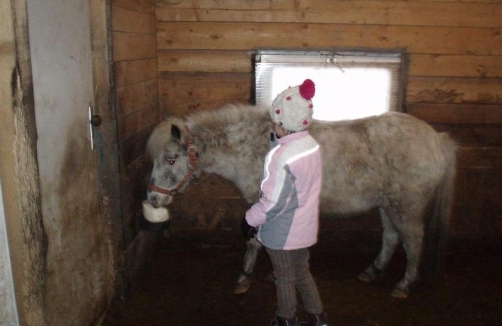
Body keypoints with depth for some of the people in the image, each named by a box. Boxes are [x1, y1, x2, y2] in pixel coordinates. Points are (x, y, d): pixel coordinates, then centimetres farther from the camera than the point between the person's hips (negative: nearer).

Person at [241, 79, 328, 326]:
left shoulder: (281, 156, -29)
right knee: (302, 272, 26)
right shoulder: (312, 145, -5)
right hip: (305, 226, 7)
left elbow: (273, 202, -25)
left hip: (282, 232, -7)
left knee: (284, 278, 16)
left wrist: (250, 219, -11)